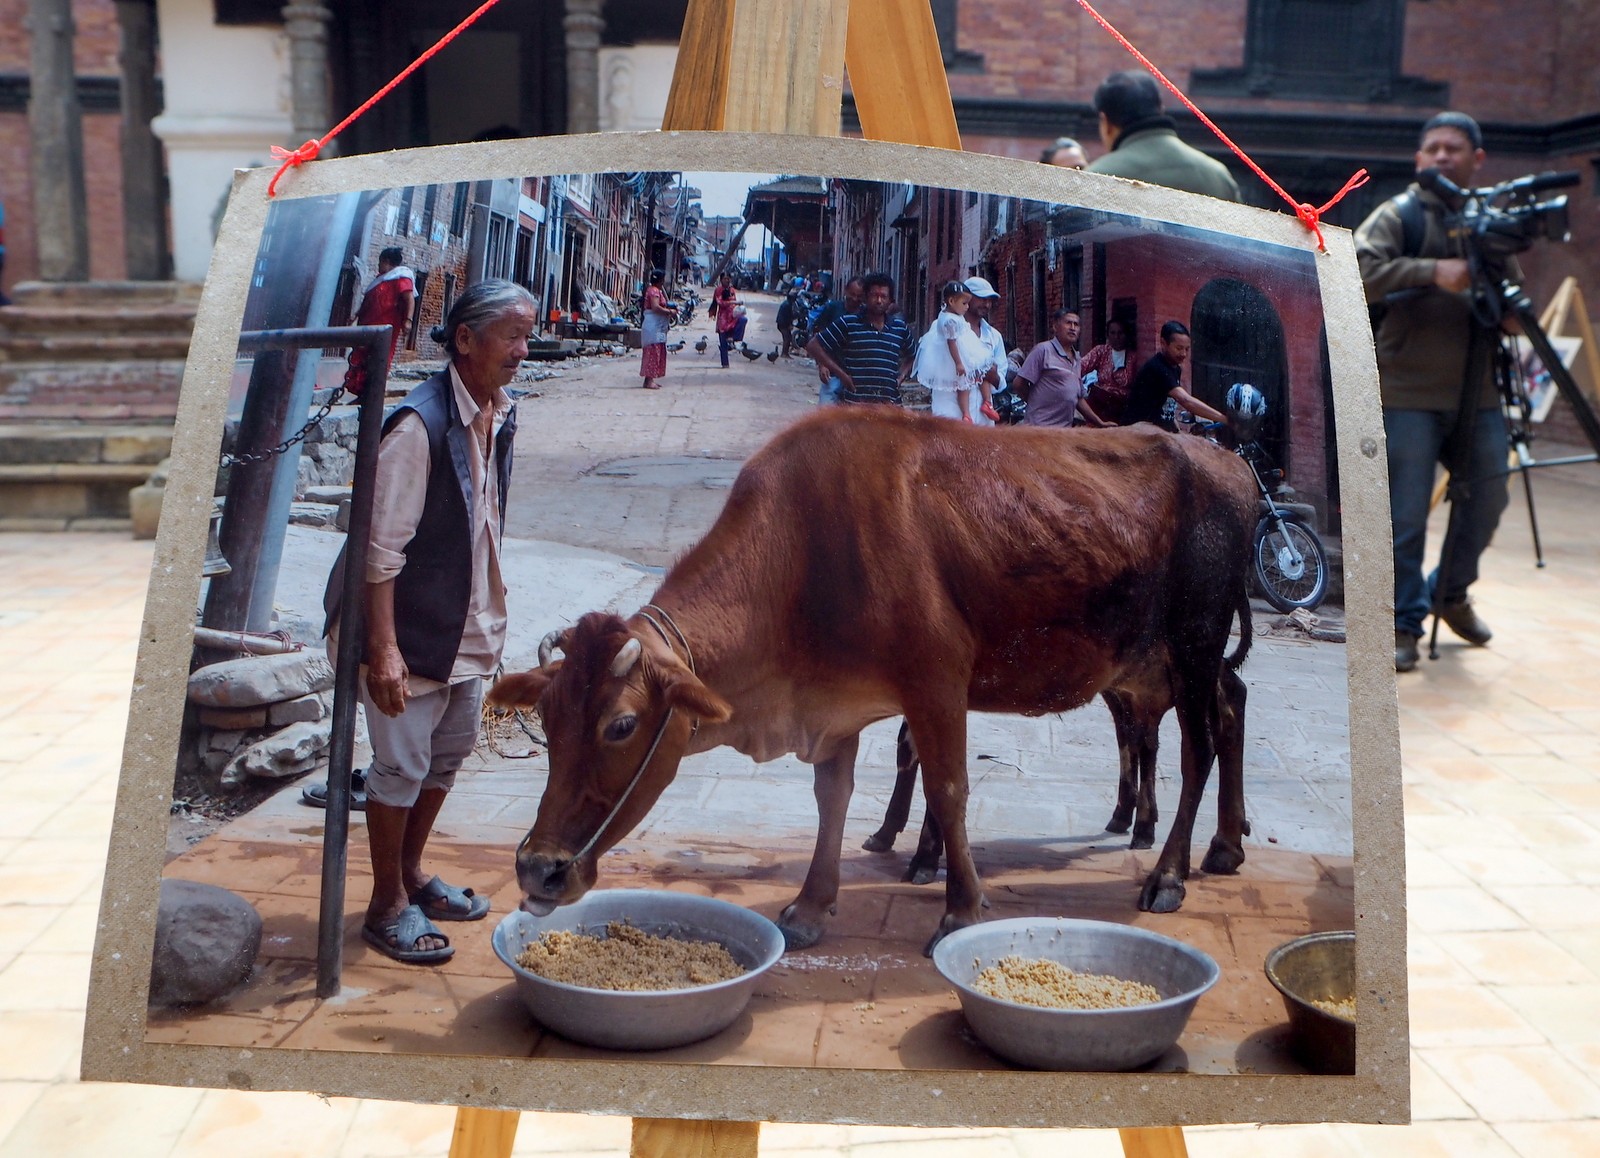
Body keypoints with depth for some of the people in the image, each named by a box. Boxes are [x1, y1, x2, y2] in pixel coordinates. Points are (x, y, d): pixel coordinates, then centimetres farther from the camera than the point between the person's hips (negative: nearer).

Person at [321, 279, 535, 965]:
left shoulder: (500, 416, 2)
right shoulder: (420, 422, -23)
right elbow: (381, 548, -23)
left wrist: (490, 614, 16)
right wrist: (383, 650, -26)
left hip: (469, 625, 8)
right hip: (411, 626, -8)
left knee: (451, 750, 19)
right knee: (402, 765, 3)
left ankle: (411, 875, 38)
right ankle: (388, 907, 20)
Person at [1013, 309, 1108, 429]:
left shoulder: (1077, 360, 17)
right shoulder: (1043, 350, -6)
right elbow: (1019, 383, -8)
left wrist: (1100, 423, 19)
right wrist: (1037, 403, 5)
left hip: (1066, 427, 7)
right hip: (1042, 426, -7)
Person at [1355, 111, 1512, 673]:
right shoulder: (1399, 216, -2)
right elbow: (1357, 270, -20)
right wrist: (1433, 271, -29)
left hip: (1477, 394, 6)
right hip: (1410, 394, -5)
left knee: (1487, 500, 13)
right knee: (1406, 516, -4)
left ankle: (1452, 592, 35)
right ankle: (1404, 623, 9)